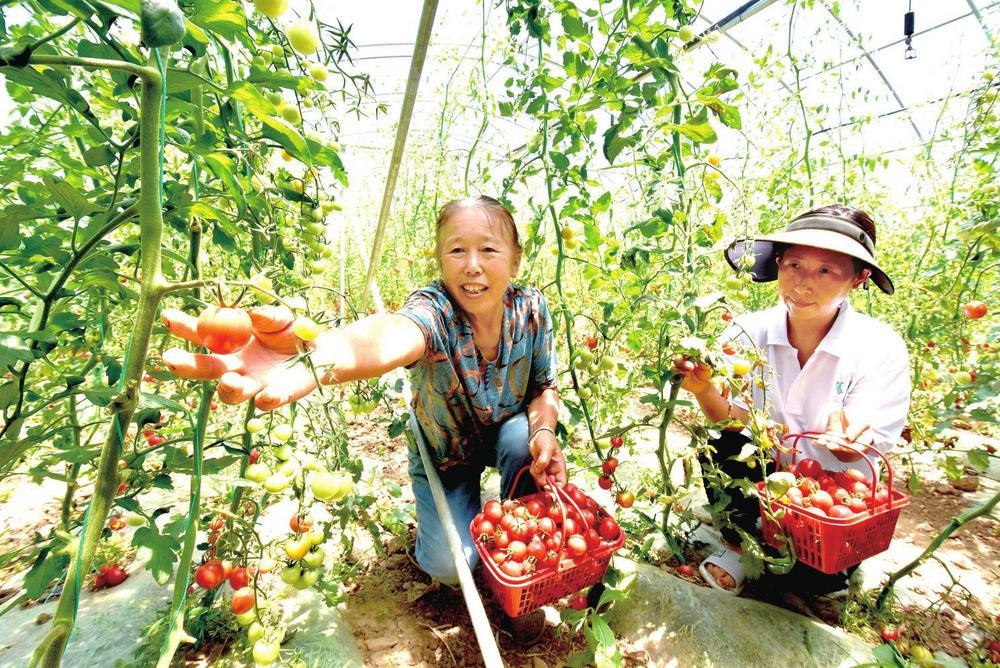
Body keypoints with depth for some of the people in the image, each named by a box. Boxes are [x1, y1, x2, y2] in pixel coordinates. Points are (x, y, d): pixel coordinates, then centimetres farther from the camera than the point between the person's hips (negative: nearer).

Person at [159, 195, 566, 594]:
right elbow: (394, 335, -57)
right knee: (449, 565, -11)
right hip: (443, 456, -2)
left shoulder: (531, 308, -21)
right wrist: (313, 358, -79)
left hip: (508, 435, 3)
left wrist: (544, 429, -30)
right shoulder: (434, 308, -33)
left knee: (523, 436, -30)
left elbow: (544, 385, -9)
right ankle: (464, 507, 25)